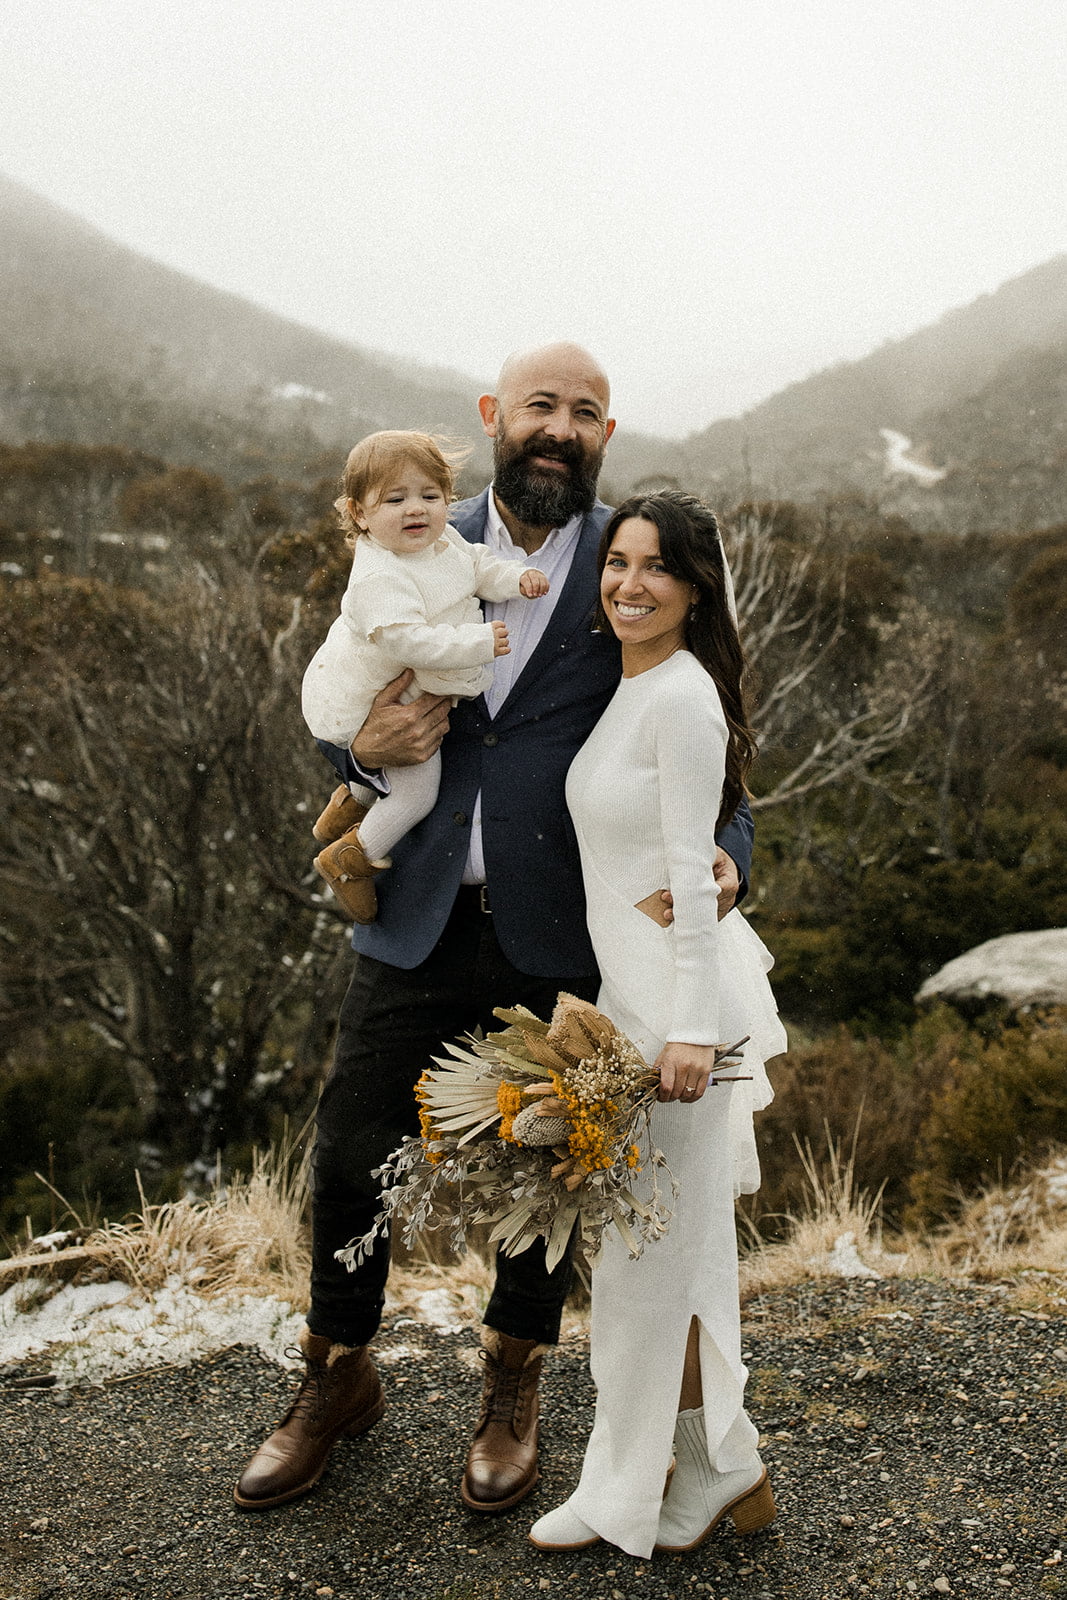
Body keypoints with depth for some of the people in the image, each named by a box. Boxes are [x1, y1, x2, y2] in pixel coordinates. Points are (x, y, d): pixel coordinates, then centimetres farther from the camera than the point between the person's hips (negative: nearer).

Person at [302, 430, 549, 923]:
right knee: (418, 787, -5)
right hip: (367, 705, -9)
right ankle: (348, 860, 12)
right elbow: (407, 639, -41)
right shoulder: (378, 577, -33)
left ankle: (351, 803, 51)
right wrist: (479, 641, -38)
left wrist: (516, 577, -8)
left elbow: (479, 566, 12)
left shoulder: (446, 541, -5)